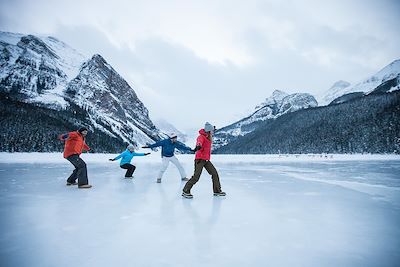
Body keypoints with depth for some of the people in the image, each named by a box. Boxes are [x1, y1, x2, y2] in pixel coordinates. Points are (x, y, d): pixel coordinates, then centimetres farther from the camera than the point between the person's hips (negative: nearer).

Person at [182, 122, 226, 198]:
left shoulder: (208, 137, 13)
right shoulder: (201, 137, -13)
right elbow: (199, 142, -38)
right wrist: (198, 146, -59)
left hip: (206, 160, 9)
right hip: (200, 159, -9)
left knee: (214, 173, 7)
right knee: (196, 176, -12)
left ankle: (217, 191, 20)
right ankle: (185, 191, 0)